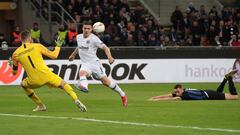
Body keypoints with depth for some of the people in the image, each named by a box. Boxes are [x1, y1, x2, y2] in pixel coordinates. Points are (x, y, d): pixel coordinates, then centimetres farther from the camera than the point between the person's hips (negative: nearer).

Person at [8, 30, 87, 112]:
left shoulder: (16, 54, 4)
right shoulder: (37, 46, 2)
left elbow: (14, 72, 15)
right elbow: (54, 55, 5)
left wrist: (11, 64, 37)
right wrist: (58, 46, 25)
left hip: (34, 81, 0)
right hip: (47, 75, 0)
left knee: (23, 84, 32)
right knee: (63, 84, 22)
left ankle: (40, 106, 27)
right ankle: (76, 100, 0)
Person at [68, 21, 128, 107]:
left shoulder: (94, 38, -14)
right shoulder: (79, 37, 7)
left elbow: (105, 48, -19)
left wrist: (110, 57, -35)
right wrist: (73, 55, 40)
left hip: (95, 63, -5)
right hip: (85, 64, 5)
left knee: (106, 82, -2)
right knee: (82, 73, -30)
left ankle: (122, 95, 17)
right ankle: (84, 86, -61)